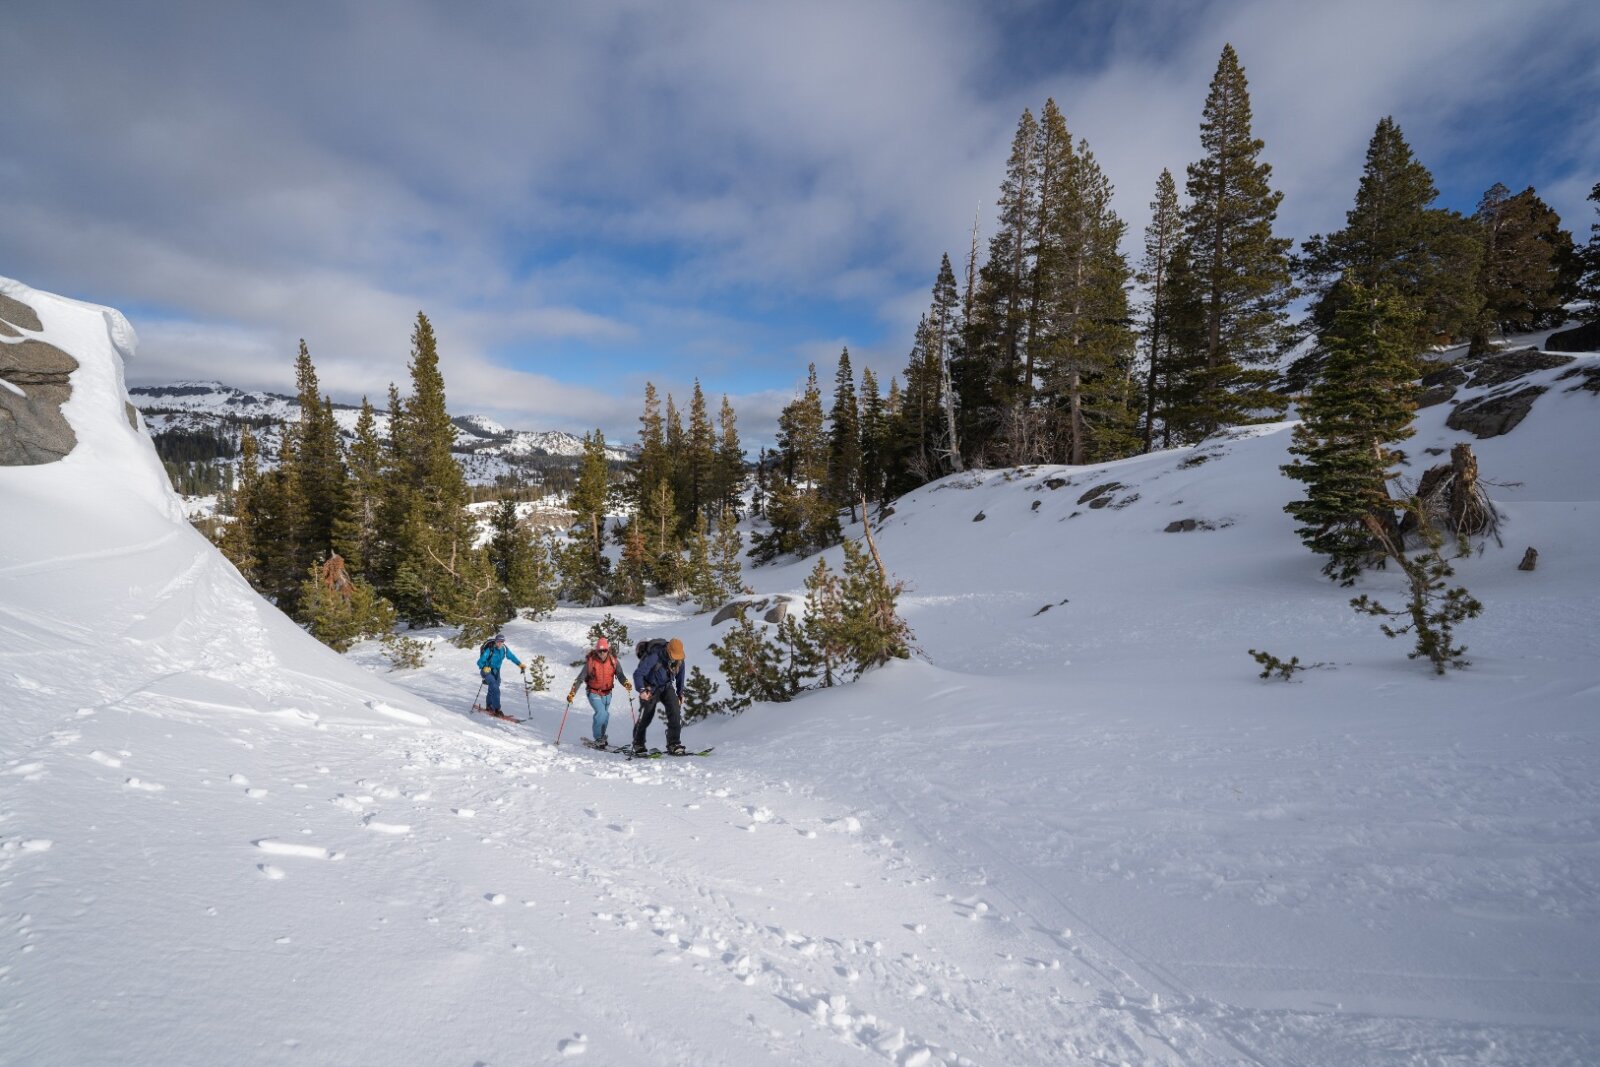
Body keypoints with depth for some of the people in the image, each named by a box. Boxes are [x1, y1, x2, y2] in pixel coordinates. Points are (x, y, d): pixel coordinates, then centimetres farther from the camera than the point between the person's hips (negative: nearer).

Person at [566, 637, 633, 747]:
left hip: (607, 693, 4)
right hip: (594, 693, -4)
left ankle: (601, 737, 36)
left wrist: (626, 683, -33)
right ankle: (597, 739, -5)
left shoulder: (613, 661, -8)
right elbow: (580, 678, -12)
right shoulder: (591, 661, -16)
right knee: (601, 713, -20)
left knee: (606, 715, 14)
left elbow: (620, 675, -13)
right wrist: (572, 692, -19)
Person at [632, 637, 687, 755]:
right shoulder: (654, 657, -31)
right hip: (651, 688, -3)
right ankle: (638, 744, 28)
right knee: (646, 716, 2)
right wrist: (641, 690, -39)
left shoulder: (679, 659, -13)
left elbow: (680, 675, 7)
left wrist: (680, 693, 8)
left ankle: (673, 744, -12)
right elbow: (638, 673, -28)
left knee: (675, 710, -18)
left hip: (667, 687, 3)